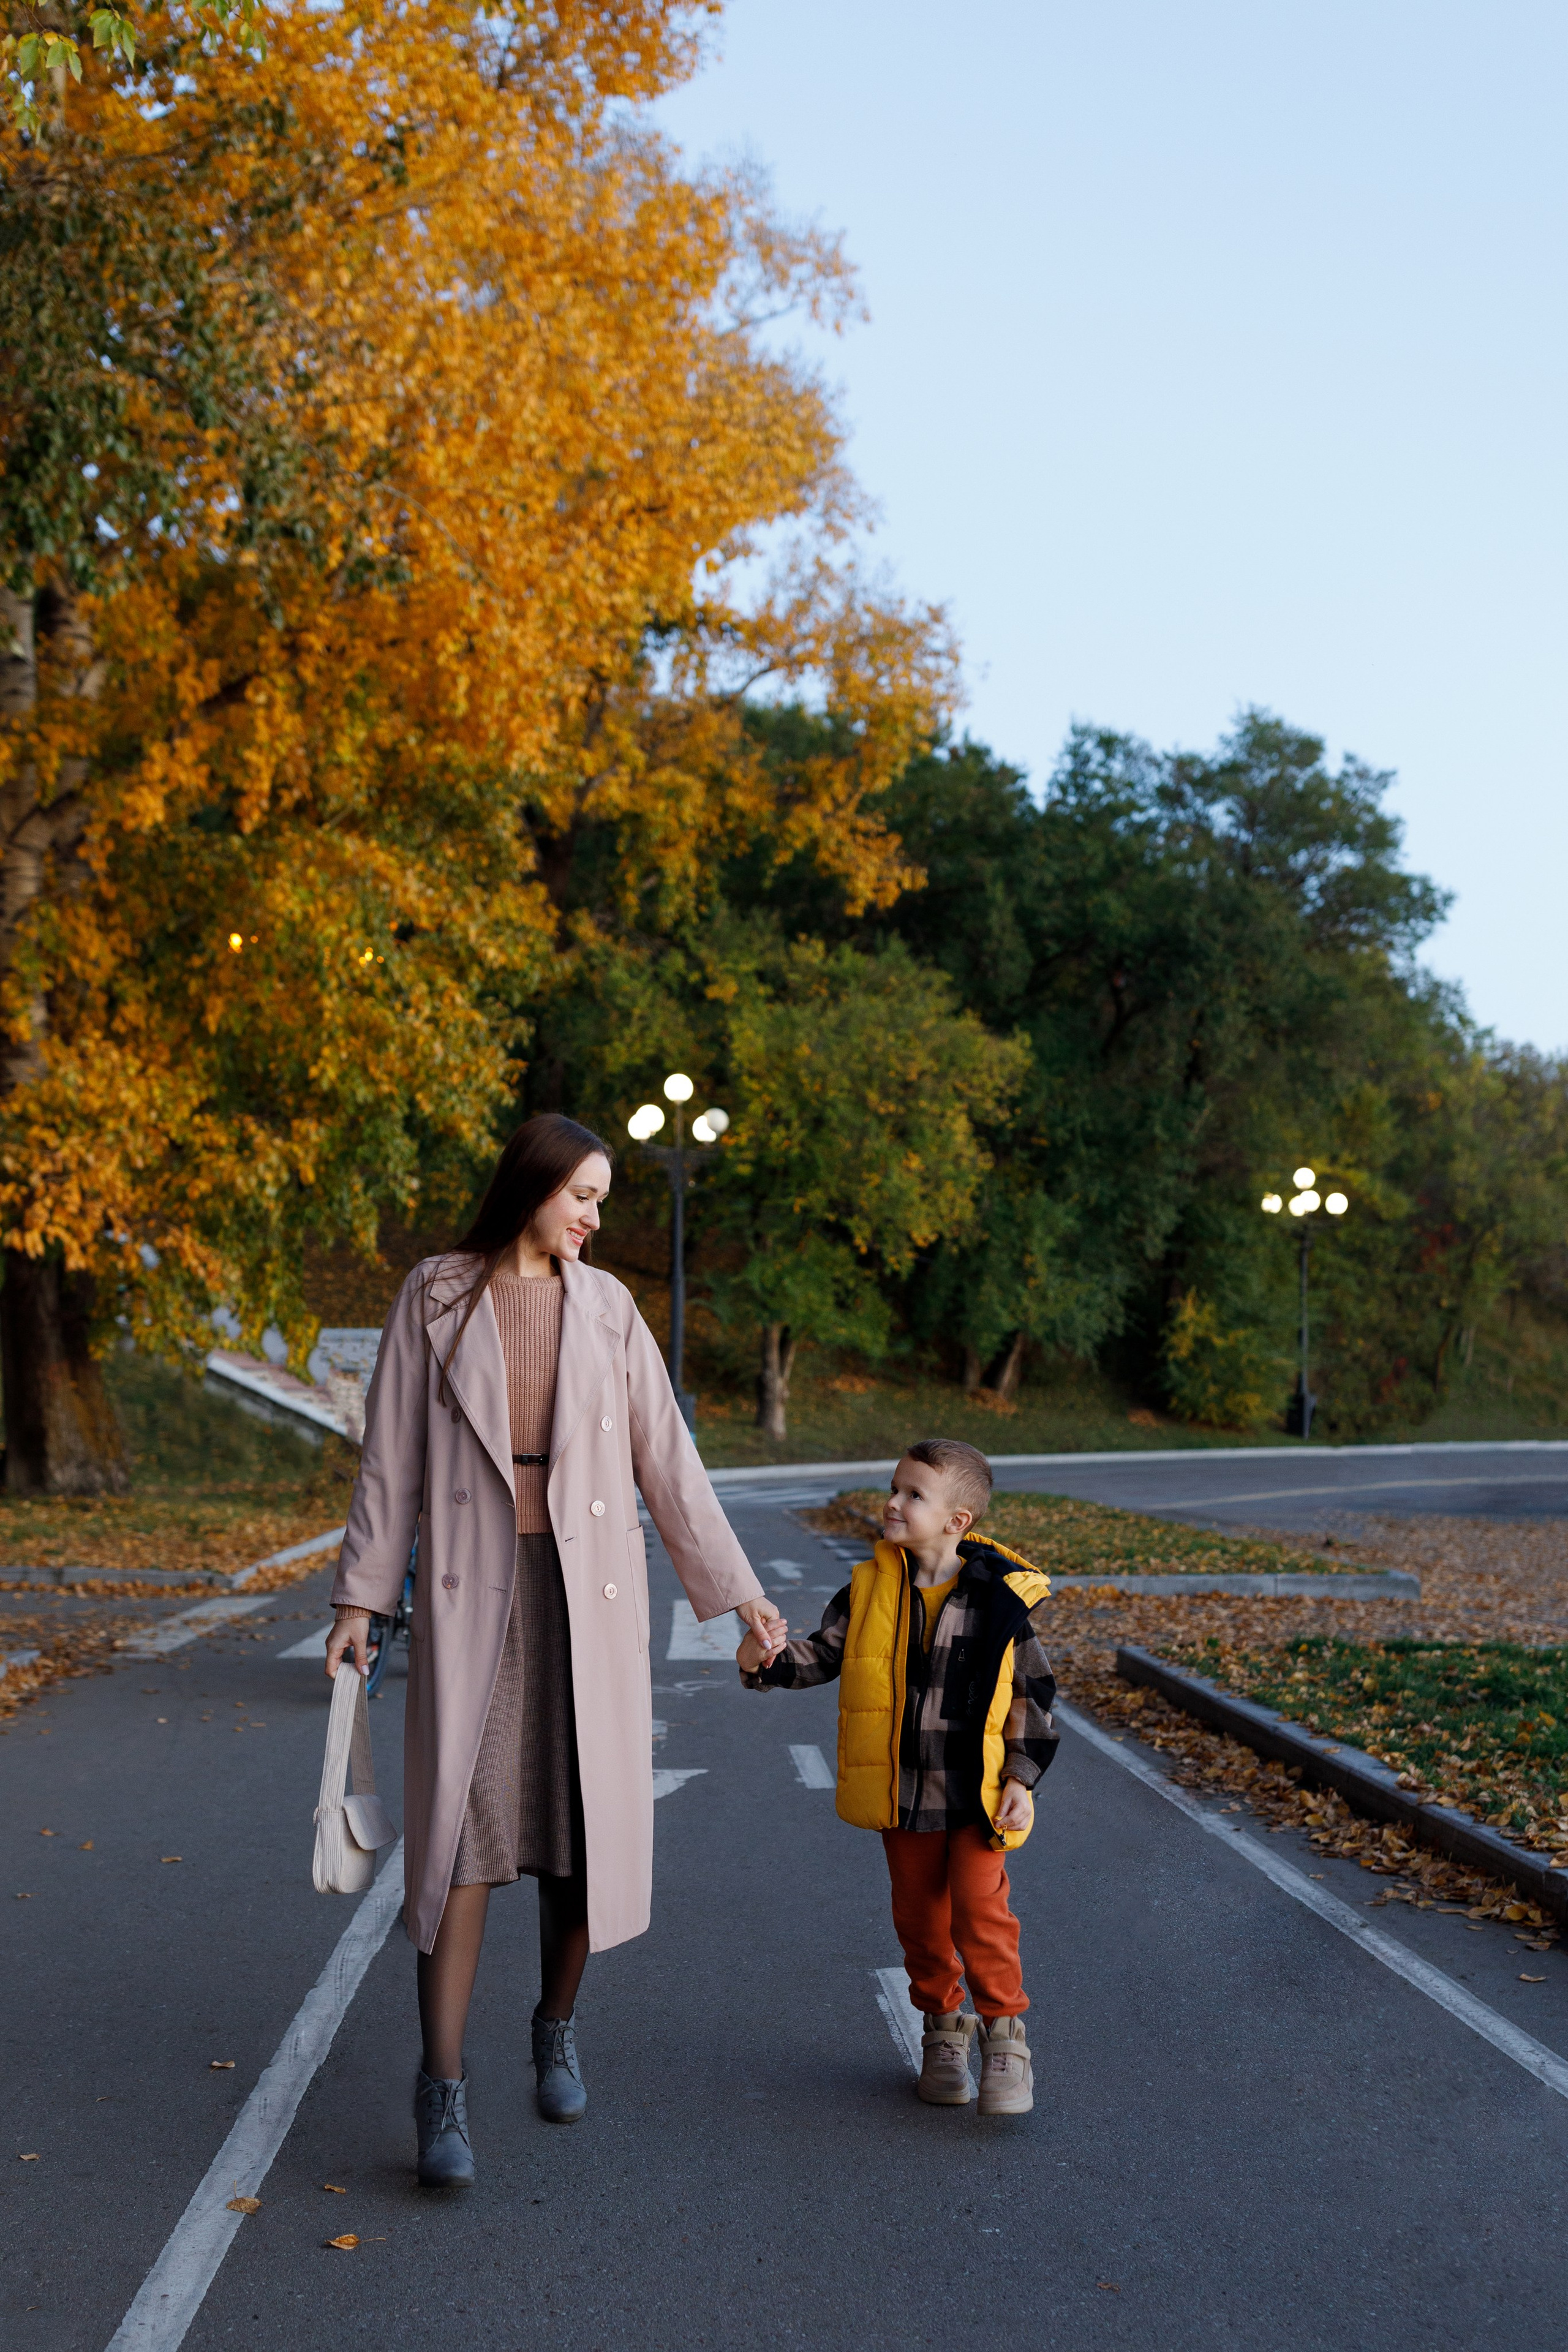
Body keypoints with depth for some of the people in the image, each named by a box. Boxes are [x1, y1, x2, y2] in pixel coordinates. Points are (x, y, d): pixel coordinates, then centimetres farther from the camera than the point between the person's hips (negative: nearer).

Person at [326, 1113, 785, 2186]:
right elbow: (393, 1457, 4)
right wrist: (361, 1594, 1)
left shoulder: (607, 1305, 6)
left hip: (591, 1585, 2)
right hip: (471, 1586, -2)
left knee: (587, 1817, 4)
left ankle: (558, 2027, 28)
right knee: (464, 1822, -8)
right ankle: (443, 2091, -4)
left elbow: (667, 1456, 8)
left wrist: (739, 1589, 7)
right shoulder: (435, 1297, 2)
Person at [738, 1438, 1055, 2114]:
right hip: (900, 1789, 3)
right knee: (919, 1912, 12)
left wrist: (1021, 1779, -6)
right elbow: (821, 1656, 4)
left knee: (980, 1909, -7)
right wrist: (765, 1660, -16)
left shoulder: (1002, 1597, -10)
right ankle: (944, 2028, 31)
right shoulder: (869, 1591, -2)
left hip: (977, 1791, -3)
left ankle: (1004, 2035, 11)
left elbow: (1031, 1694, -3)